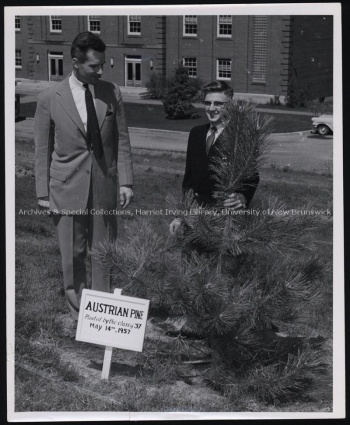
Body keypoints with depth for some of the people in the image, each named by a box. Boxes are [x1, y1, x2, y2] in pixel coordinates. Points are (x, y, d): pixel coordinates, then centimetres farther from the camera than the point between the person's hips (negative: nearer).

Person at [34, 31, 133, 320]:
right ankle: (78, 316, 20)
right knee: (72, 256, 6)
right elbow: (43, 149, 1)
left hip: (104, 188, 2)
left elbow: (122, 141, 5)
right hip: (67, 189, -1)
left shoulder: (111, 93, 1)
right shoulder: (50, 99, -4)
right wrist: (43, 192, 0)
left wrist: (126, 182, -1)